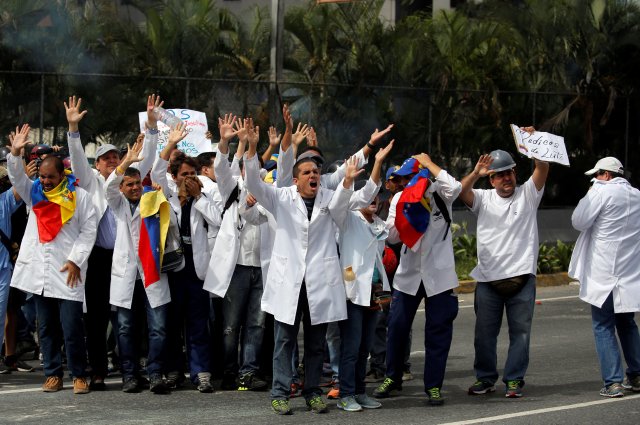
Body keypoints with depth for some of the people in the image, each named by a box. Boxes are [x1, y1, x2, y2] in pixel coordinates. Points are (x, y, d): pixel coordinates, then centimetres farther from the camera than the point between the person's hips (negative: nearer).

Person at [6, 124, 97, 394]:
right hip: (39, 270, 5)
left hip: (67, 271, -5)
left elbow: (89, 230, -3)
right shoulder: (34, 193, 10)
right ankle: (53, 374, 15)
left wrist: (76, 260, -10)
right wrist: (15, 153, -17)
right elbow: (16, 177, 0)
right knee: (46, 327, 9)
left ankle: (79, 375, 4)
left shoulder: (79, 196, -2)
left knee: (72, 328, -6)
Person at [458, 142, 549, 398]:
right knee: (484, 332, 7)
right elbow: (461, 192, -9)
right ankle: (485, 378, 18)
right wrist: (476, 174, -26)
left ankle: (514, 380, 9)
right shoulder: (484, 199, 8)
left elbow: (543, 168, -8)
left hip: (521, 277, -1)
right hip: (488, 278, 1)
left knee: (520, 331, 1)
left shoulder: (527, 195, 5)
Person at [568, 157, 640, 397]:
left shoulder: (602, 192, -11)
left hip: (604, 275, -6)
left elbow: (579, 222, -10)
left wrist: (591, 193, 2)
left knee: (603, 327, 0)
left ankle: (613, 382, -7)